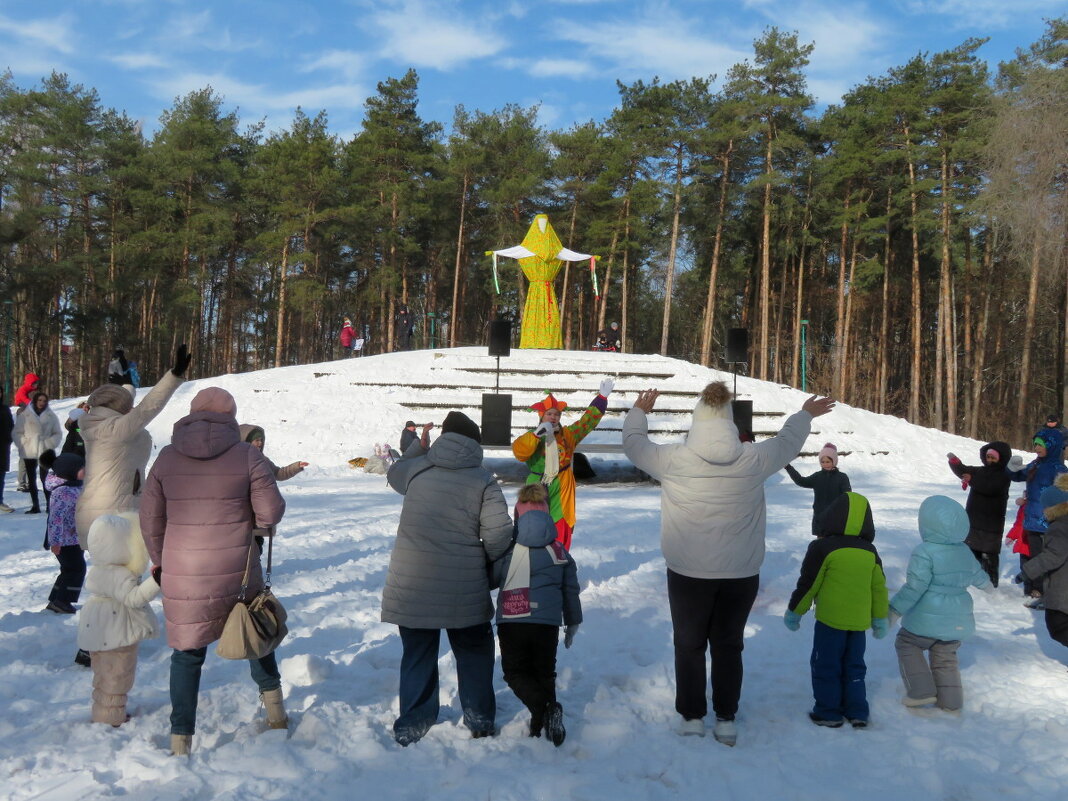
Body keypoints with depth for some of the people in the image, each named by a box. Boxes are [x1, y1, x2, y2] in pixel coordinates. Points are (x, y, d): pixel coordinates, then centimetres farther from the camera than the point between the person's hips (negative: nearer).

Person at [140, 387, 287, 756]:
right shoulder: (248, 455, -6)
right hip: (237, 570, -1)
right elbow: (271, 511, -8)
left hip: (182, 574, 1)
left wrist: (161, 561, 20)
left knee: (187, 653, 10)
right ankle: (272, 697, 29)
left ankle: (181, 738, 11)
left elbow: (150, 518, 7)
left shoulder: (167, 457, 2)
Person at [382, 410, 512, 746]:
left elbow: (394, 473, 25)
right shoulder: (483, 480, -7)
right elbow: (499, 535, -10)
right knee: (473, 650, 17)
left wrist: (418, 445, 35)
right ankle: (480, 721, 25)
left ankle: (411, 726, 20)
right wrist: (494, 566, 8)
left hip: (411, 583, 2)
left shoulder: (416, 468, 0)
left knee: (417, 653, 14)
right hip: (464, 589, -2)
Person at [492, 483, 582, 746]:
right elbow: (570, 591, 15)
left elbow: (489, 579, 4)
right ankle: (549, 710, -2)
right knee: (545, 671, 18)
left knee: (515, 671, 9)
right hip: (548, 622, 3)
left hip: (511, 622, -3)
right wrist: (572, 623, 25)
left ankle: (542, 707, -16)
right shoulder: (560, 550, 10)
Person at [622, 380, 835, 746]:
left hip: (689, 574, -2)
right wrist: (806, 414, 32)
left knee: (689, 645, 14)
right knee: (728, 645, 15)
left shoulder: (674, 460, -15)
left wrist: (639, 411, 24)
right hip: (741, 574, 2)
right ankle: (726, 720, 23)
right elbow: (787, 442, 11)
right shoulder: (753, 459, -10)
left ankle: (692, 718, 21)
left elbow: (634, 444, 4)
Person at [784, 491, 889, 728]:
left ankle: (828, 712, 10)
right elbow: (879, 588, 9)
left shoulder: (822, 547, -11)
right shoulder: (871, 552, 4)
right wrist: (880, 618, 20)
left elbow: (808, 584, -8)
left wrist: (794, 612, 4)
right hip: (860, 621, 5)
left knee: (825, 666, 6)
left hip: (830, 619, -5)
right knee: (854, 666, 17)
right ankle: (857, 713, 20)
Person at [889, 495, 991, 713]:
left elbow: (914, 587, -22)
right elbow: (977, 575, 23)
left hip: (926, 620, -7)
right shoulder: (964, 550, 5)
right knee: (946, 657, 19)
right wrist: (987, 583, 46)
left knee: (906, 644, 12)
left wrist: (895, 610, -18)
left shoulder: (924, 553, -19)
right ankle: (950, 700, 21)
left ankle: (921, 690, 3)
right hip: (957, 620, 7)